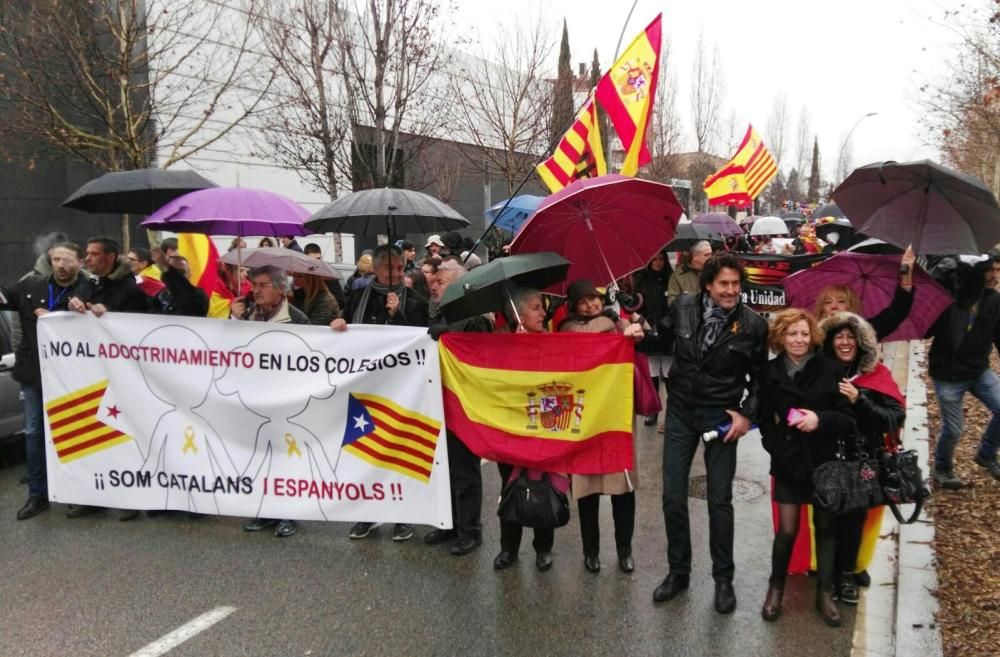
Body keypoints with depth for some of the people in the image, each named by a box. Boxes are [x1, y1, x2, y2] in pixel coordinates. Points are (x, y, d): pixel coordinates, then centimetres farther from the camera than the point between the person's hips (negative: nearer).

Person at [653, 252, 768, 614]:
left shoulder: (753, 325, -9)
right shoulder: (683, 307, -7)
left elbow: (759, 377, 2)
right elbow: (662, 337, 13)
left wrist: (747, 413, -7)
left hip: (721, 417, -2)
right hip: (680, 411, 2)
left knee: (720, 500, 5)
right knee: (673, 497, 6)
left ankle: (723, 578, 24)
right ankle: (678, 571, 25)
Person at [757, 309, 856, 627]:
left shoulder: (830, 369, -6)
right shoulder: (771, 372, -2)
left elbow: (849, 419, -5)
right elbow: (765, 419, 5)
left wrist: (821, 419, -22)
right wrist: (776, 447, -9)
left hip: (823, 461, 0)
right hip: (788, 462, 0)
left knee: (826, 526, 10)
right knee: (787, 530, 1)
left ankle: (824, 592, 26)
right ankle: (776, 587, 23)